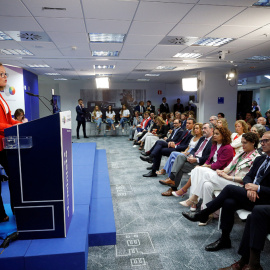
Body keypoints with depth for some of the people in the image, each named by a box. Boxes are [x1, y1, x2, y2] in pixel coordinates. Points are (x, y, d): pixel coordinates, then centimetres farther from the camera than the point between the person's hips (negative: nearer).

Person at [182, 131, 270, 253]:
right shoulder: (260, 159, 15)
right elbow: (248, 176, 13)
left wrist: (257, 188, -20)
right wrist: (249, 186, -10)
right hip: (251, 193, 6)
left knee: (229, 188, -23)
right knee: (228, 203, -23)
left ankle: (203, 214, -7)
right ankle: (224, 240, -9)